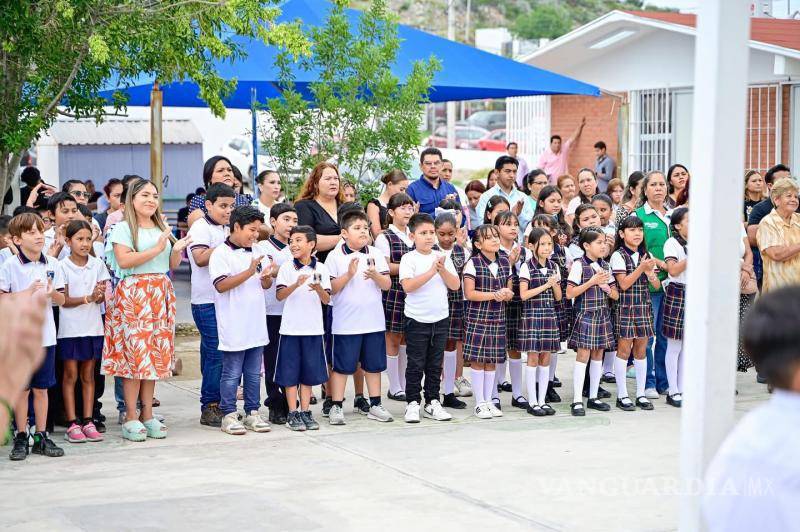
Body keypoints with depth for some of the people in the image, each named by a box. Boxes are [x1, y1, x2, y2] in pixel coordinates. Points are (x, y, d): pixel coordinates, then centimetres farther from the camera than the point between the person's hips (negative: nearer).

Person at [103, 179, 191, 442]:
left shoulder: (162, 228, 19)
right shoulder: (123, 228, -1)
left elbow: (173, 265, 19)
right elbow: (124, 261, -16)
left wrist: (177, 249, -2)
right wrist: (156, 249, -17)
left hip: (161, 294, 6)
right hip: (133, 293, -6)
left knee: (155, 353, 4)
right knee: (134, 352, -9)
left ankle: (147, 415, 9)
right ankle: (131, 418, -5)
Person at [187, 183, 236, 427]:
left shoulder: (227, 229, 19)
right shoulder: (201, 228, -7)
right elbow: (201, 258, -20)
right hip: (207, 300, -8)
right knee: (215, 353, -9)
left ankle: (220, 404, 16)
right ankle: (209, 408, -5)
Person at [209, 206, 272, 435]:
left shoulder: (258, 251, 12)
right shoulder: (221, 253, -8)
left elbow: (267, 285, 18)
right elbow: (221, 285, -18)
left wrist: (266, 277, -6)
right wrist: (249, 272, -22)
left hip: (256, 325, 6)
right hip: (233, 327, -6)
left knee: (254, 373, 12)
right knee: (231, 373, 1)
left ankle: (252, 412, 20)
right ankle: (229, 415, 8)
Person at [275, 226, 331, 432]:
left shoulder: (320, 268, 3)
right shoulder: (287, 267, -1)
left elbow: (326, 300, 1)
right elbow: (279, 295, -9)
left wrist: (318, 289, -20)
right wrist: (296, 284, -25)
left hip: (313, 328, 2)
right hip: (290, 327, -2)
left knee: (309, 372, 7)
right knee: (290, 372, 1)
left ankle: (305, 411, 15)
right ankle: (292, 414, 8)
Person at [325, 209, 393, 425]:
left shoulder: (376, 254, 6)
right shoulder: (335, 256, -4)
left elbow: (387, 285, 2)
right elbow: (331, 288, -8)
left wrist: (375, 275, -17)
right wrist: (348, 274, -20)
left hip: (373, 321, 4)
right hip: (345, 323, -4)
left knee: (374, 365, 11)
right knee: (342, 366, 2)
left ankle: (375, 405, 20)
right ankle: (336, 406, 9)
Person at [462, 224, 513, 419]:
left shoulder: (504, 263, 8)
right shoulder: (473, 263, -8)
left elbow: (510, 292, 12)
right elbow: (469, 293, -12)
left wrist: (506, 293, -11)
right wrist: (494, 295, -19)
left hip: (497, 318, 5)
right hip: (477, 317, -5)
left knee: (492, 360, 9)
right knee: (477, 360, -2)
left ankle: (489, 401, 17)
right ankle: (480, 403, 6)